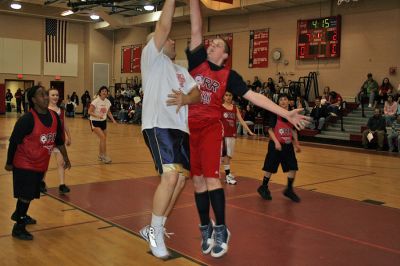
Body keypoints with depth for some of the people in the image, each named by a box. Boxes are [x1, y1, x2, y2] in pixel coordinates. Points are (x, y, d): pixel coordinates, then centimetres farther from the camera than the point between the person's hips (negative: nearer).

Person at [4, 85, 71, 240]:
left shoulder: (54, 117, -2)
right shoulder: (27, 119, -22)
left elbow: (58, 140, 10)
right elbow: (14, 141, -15)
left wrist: (65, 158, 14)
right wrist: (9, 163, -8)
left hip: (41, 164, 7)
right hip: (24, 165, -7)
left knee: (30, 194, 21)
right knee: (26, 195, -6)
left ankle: (19, 215, 46)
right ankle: (18, 228, 9)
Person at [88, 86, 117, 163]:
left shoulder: (108, 102, 2)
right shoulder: (96, 101, -16)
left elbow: (108, 112, 14)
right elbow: (89, 112, -19)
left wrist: (113, 119, 1)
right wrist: (98, 116, -32)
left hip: (103, 122, 6)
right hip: (95, 122, -6)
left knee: (103, 139, 10)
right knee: (103, 137, -18)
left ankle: (100, 155, 28)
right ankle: (104, 156, -11)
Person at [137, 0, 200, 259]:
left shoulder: (181, 71, 26)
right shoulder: (152, 57, 7)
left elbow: (197, 94, 14)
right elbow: (163, 27, -5)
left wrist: (185, 99, -8)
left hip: (180, 128, 8)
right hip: (158, 126, -8)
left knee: (180, 180, 8)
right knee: (170, 176, -21)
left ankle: (154, 229, 23)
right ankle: (155, 232, -3)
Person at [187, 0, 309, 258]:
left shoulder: (228, 75, 1)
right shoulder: (197, 61, 6)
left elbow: (253, 96, -2)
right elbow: (196, 29, 2)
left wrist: (286, 113, -7)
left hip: (211, 129, -3)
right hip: (189, 127, 3)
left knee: (211, 178, -10)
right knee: (197, 179, 8)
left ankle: (221, 229, 7)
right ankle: (206, 228, 22)